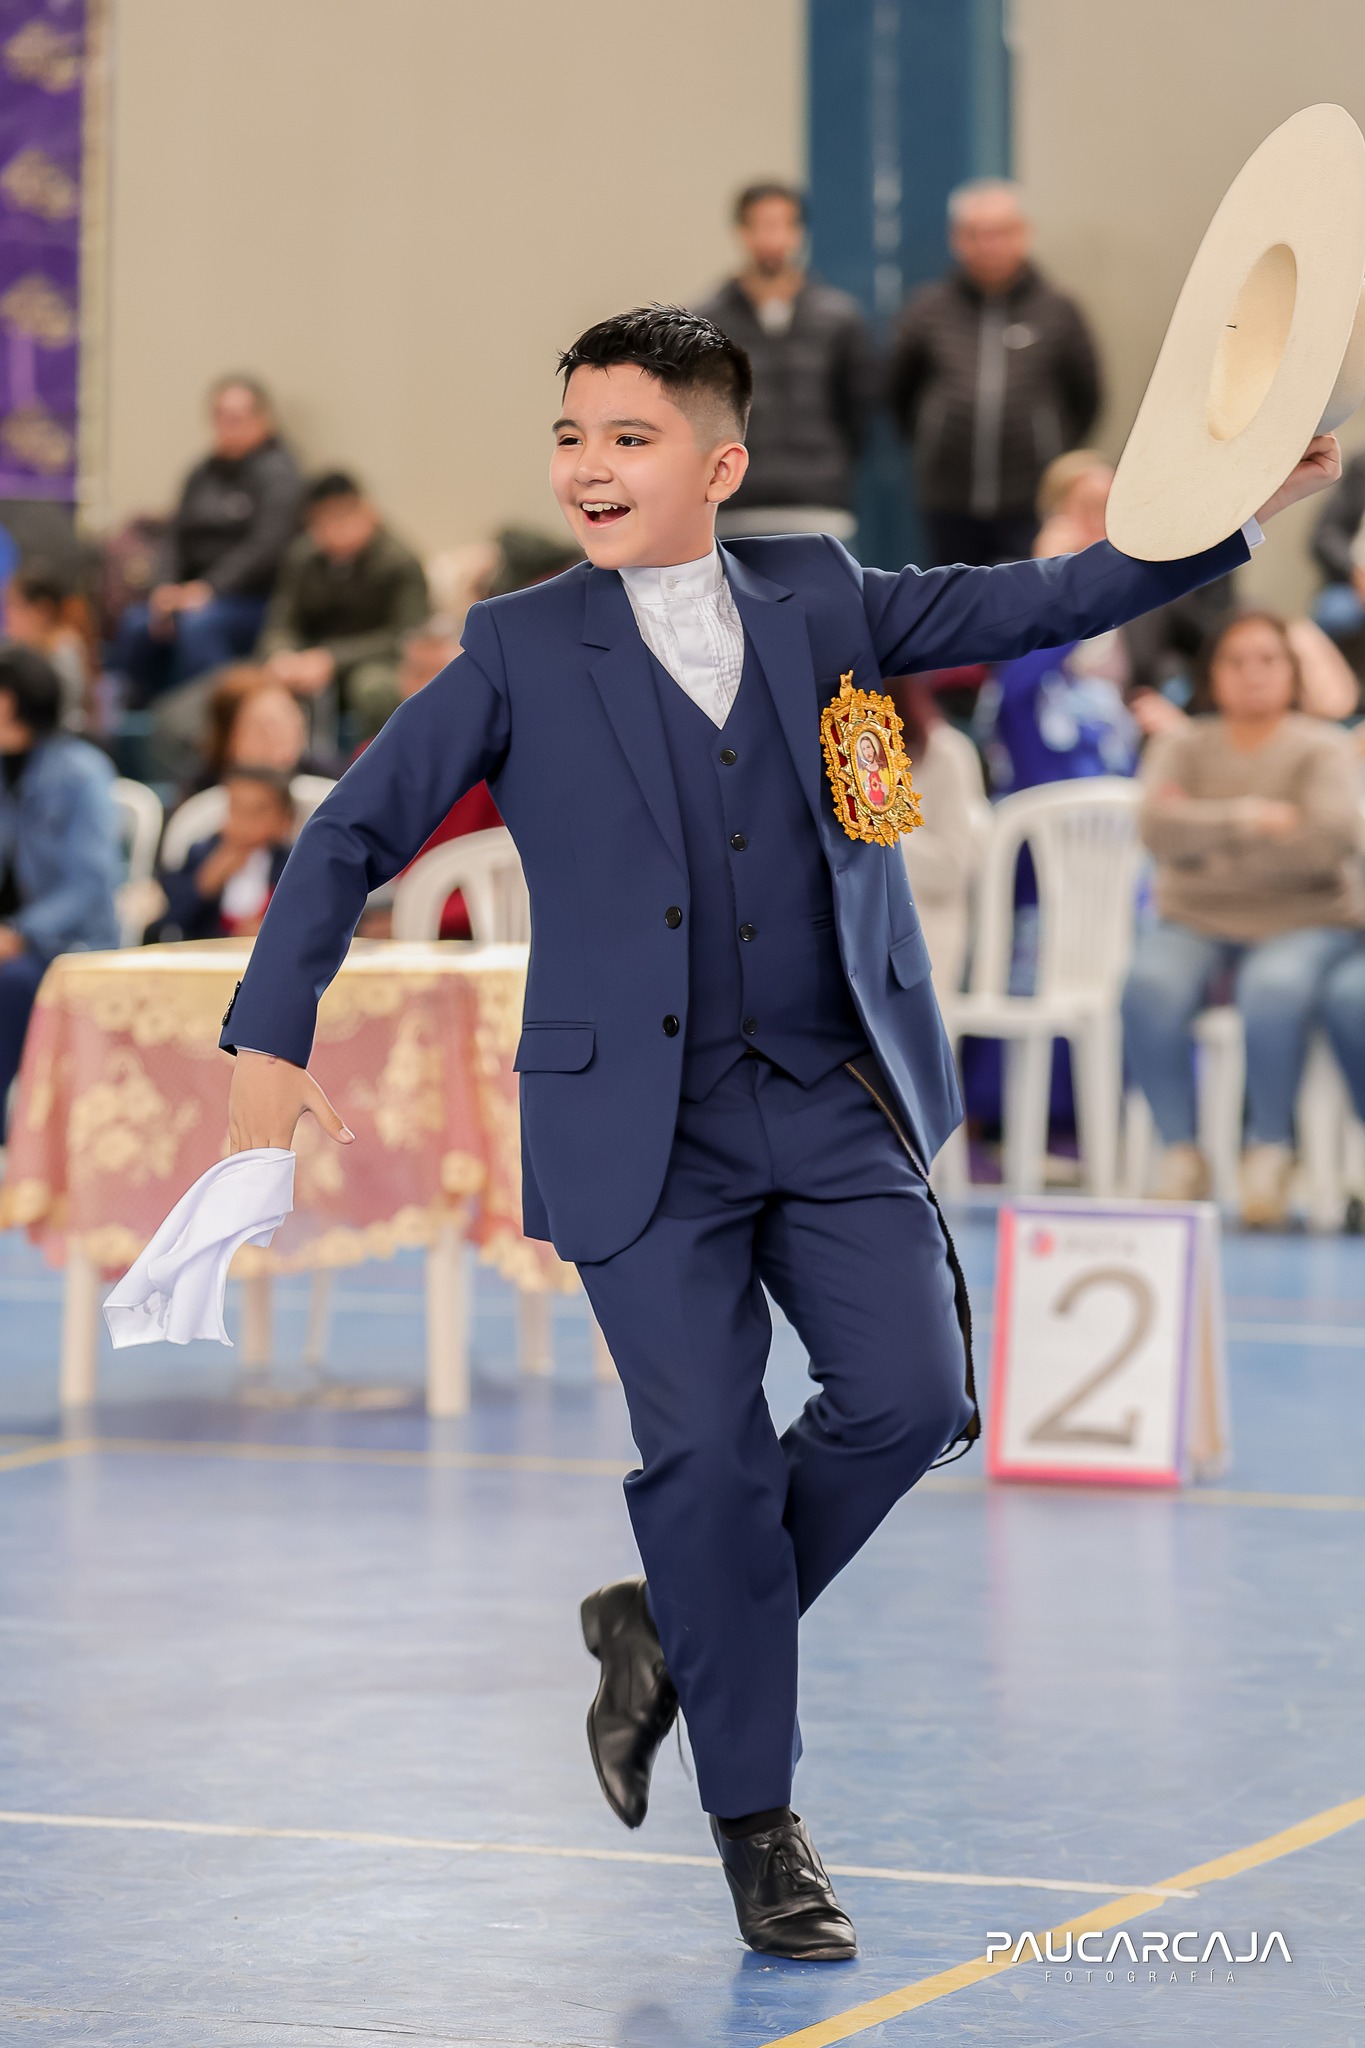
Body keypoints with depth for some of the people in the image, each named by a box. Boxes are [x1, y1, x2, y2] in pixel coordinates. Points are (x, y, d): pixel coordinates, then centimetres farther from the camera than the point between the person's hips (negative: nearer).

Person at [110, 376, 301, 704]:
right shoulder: (203, 474, 17)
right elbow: (178, 536, 14)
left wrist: (208, 588, -22)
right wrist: (167, 588, -6)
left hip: (252, 600, -6)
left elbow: (265, 547, -14)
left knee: (197, 624, -35)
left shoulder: (277, 473, -3)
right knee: (136, 625, -22)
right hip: (194, 593, 6)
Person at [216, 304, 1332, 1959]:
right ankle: (754, 1821, 12)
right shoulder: (519, 651, 0)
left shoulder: (819, 601, 7)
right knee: (706, 1454, -7)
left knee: (908, 1395, -10)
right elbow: (350, 839, 0)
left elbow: (1046, 603, 10)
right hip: (640, 1125, -3)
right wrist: (270, 1036, -10)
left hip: (836, 1097, 3)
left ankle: (669, 1631, 16)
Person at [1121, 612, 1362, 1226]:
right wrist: (1252, 817, -20)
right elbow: (1161, 830, -10)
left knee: (1274, 991, -37)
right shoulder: (1181, 748, 8)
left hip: (1303, 925, -2)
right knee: (1150, 986, -32)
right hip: (1195, 922, 2)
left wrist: (1207, 830, -12)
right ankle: (1180, 1151, -20)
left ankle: (1271, 1148, -18)